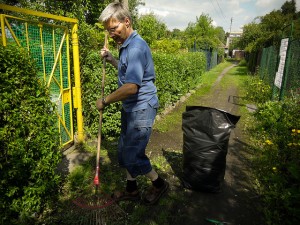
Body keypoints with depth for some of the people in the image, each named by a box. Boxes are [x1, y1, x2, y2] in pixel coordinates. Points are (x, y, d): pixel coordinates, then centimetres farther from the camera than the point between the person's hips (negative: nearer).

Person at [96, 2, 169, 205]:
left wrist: (105, 101, -17)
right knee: (125, 150, 17)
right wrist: (111, 59, 12)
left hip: (141, 109, -10)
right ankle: (131, 189, 34)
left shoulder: (136, 47, -21)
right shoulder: (126, 46, 11)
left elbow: (131, 87, -29)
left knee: (133, 154, 0)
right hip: (130, 108, 10)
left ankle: (159, 184, 24)